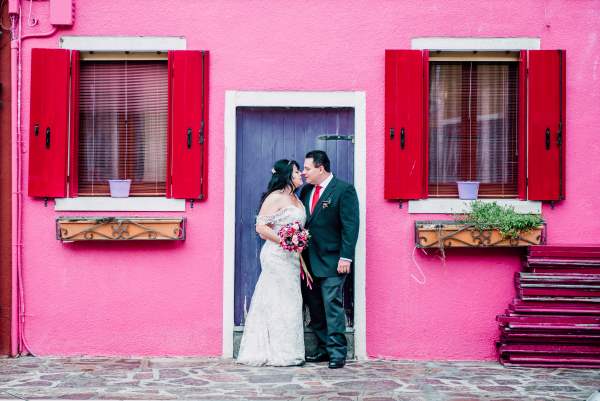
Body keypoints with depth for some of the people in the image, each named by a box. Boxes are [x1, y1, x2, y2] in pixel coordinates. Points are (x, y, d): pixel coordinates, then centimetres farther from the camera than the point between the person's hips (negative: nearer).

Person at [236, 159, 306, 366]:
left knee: (289, 301, 11)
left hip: (290, 257, 9)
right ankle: (280, 354, 4)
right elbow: (261, 226, -15)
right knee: (280, 301, -3)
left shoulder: (295, 199, 15)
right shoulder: (275, 198, -11)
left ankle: (289, 352, 17)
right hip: (277, 255, -9)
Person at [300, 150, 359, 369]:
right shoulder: (306, 191, 13)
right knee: (314, 306, 9)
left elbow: (350, 226, -11)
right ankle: (323, 348, 18)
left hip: (331, 260, -7)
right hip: (310, 261, 7)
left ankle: (337, 352, -1)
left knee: (332, 305, -7)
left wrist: (346, 258, -16)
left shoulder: (344, 190, -7)